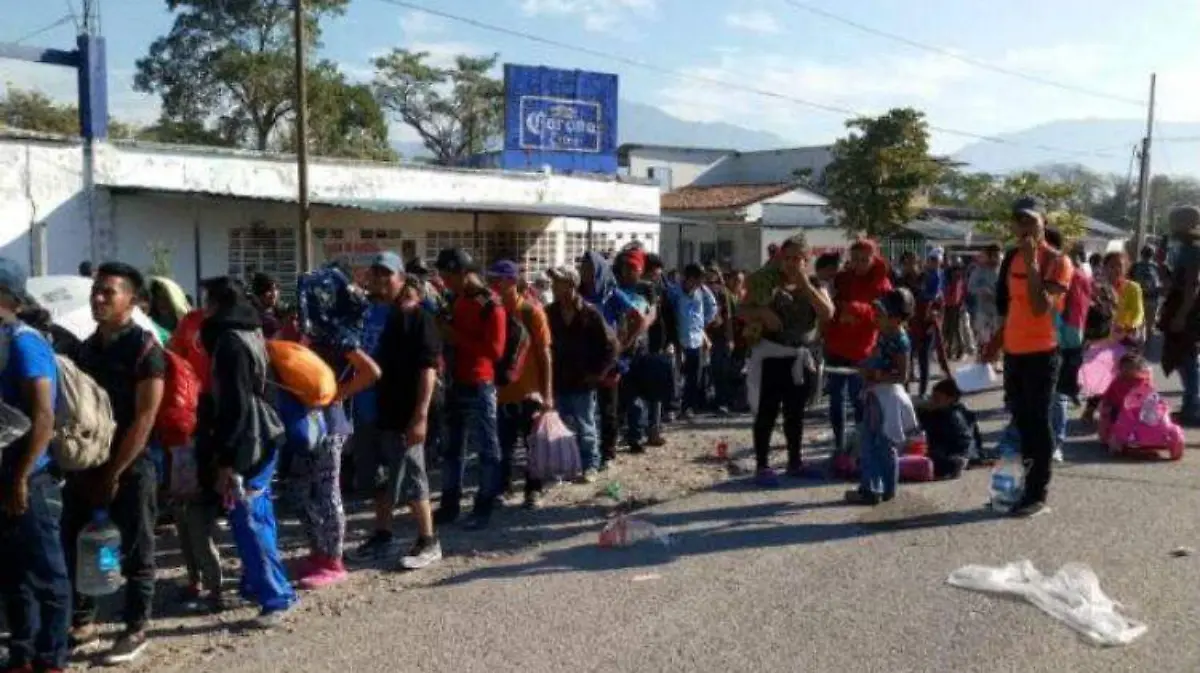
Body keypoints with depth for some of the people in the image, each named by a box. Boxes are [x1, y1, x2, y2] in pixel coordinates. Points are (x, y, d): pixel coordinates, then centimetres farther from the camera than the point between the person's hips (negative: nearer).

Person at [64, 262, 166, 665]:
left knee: (135, 553, 4)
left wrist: (113, 473, -13)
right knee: (73, 546, 12)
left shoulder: (145, 349, -11)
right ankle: (82, 621, 29)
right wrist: (76, 463, 4)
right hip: (86, 464, 7)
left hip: (130, 468, -7)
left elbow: (144, 420, -14)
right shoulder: (87, 348, 10)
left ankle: (136, 630, 16)